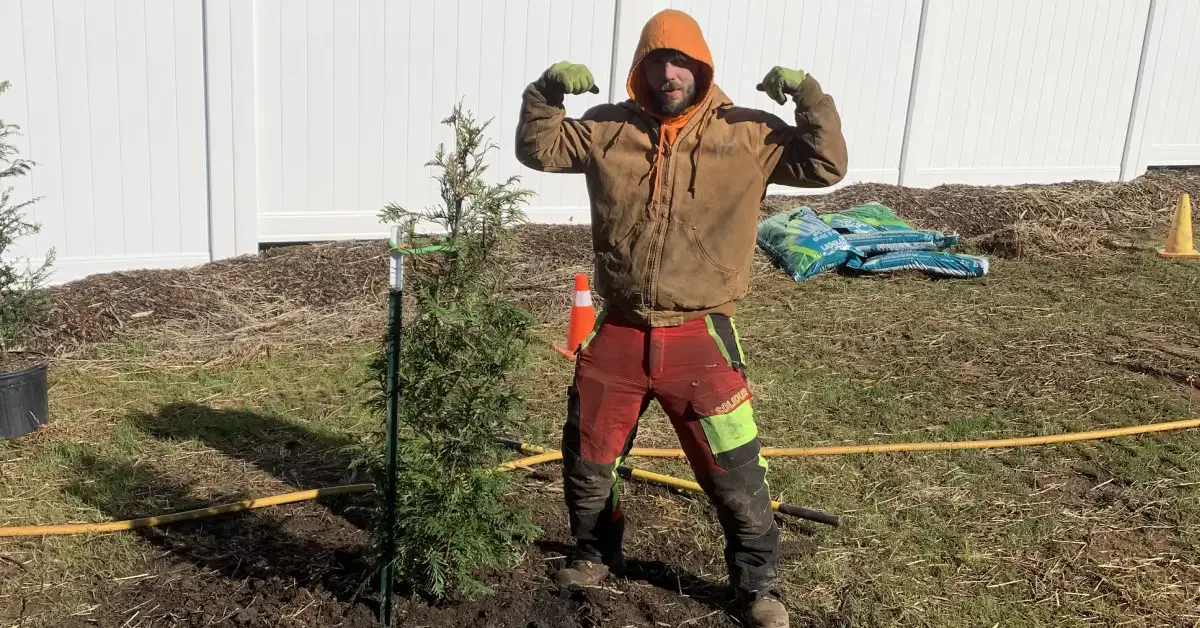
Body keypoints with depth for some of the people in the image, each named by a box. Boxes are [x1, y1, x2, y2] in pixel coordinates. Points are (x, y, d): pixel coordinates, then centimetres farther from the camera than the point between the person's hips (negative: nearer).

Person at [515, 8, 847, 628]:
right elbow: (538, 149, 7)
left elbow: (825, 166, -5)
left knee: (735, 470, 3)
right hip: (618, 333, 3)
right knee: (586, 457, 16)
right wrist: (546, 91, -9)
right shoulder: (609, 129, 3)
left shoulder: (746, 133, -3)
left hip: (699, 337, -2)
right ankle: (594, 555, 43)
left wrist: (808, 94, -18)